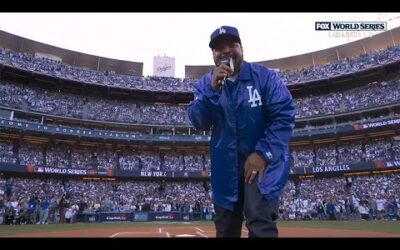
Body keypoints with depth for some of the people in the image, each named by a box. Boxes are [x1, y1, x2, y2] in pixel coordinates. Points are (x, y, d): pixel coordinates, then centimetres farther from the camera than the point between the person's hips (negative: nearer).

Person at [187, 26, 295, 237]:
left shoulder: (265, 76, -6)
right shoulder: (205, 84, 2)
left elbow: (284, 116, -11)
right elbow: (198, 122, -9)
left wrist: (263, 153, -21)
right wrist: (213, 90, -24)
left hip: (264, 160, -3)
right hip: (225, 166, 4)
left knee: (260, 223, -21)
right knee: (225, 229, 14)